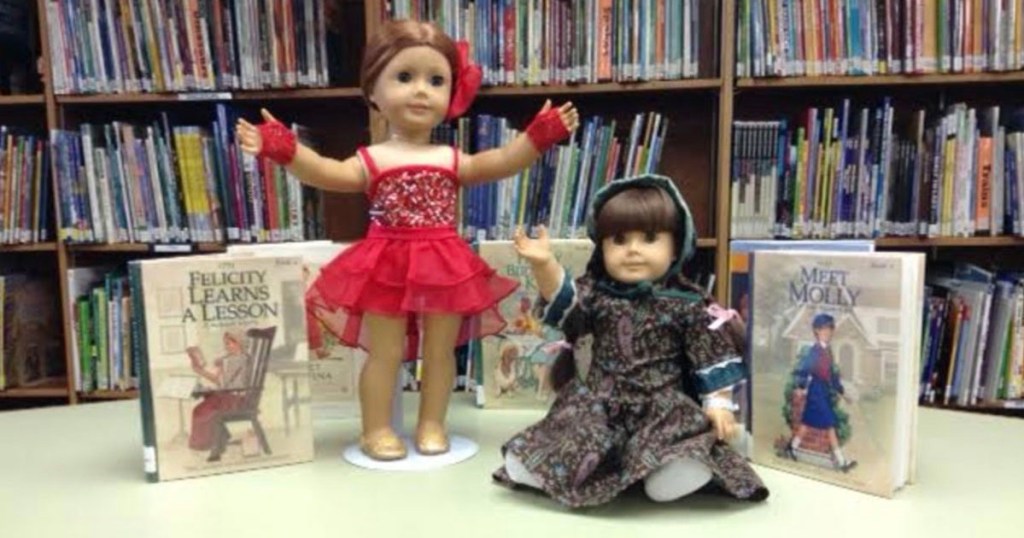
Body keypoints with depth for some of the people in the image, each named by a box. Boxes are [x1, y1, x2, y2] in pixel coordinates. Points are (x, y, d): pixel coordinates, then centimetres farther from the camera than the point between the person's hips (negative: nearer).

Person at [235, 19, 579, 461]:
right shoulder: (372, 160, -1)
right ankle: (376, 430, 19)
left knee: (440, 350, 11)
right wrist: (286, 150, -27)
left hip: (445, 267, 3)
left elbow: (501, 162, 1)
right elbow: (329, 174, -14)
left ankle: (432, 425, 27)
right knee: (385, 353, 5)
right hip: (388, 268, -2)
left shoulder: (452, 160, 6)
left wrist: (537, 136, -8)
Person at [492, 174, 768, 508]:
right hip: (600, 399, 3)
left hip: (664, 402, -3)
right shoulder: (596, 293, 5)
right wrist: (544, 265, -28)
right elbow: (564, 302, -12)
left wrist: (717, 402, -5)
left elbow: (710, 355, 1)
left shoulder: (688, 304, -1)